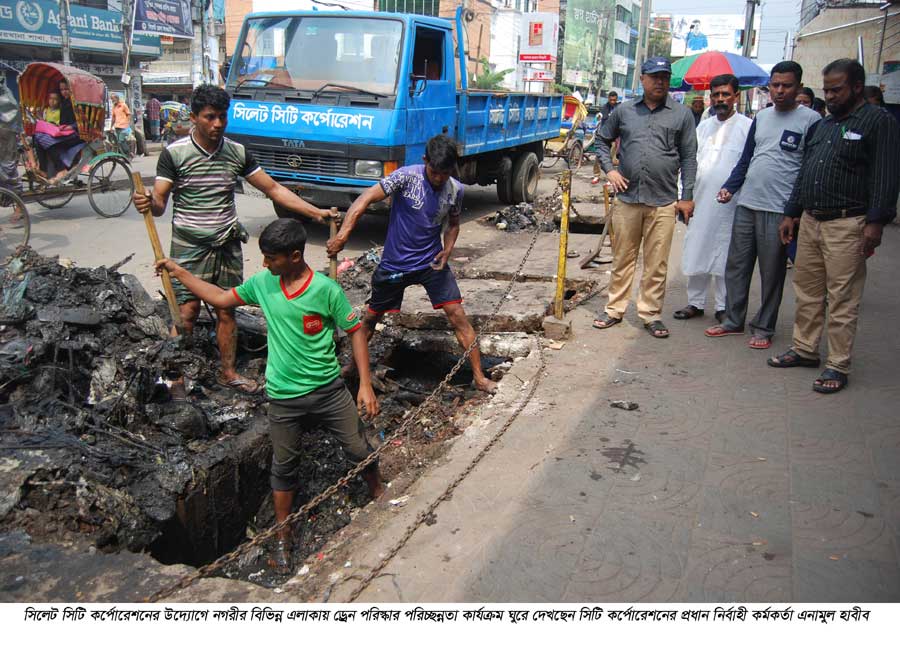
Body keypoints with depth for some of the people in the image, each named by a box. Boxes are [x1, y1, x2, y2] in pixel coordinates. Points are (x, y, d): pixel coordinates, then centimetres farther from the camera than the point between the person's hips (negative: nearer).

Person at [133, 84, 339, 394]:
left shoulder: (238, 153, 3)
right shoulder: (174, 154, -7)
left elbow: (273, 189, 4)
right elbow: (159, 202, -8)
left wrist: (315, 212, -4)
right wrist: (147, 204, -34)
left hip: (227, 246, 3)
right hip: (189, 248, -3)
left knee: (226, 311, 9)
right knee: (187, 312, -5)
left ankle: (228, 372, 23)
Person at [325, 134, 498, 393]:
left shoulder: (455, 190, -6)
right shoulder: (406, 176, -19)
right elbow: (366, 199, -25)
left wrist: (447, 250, -7)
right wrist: (343, 234, -36)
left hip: (431, 263, 2)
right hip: (395, 263, -2)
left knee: (458, 316, -7)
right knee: (371, 317, 14)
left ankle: (479, 377, 4)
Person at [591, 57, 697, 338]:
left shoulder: (682, 114, 5)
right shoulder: (624, 111, 8)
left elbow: (689, 158, 6)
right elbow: (603, 140, 19)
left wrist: (687, 196, 1)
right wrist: (609, 170, 4)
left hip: (663, 202, -1)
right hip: (627, 198, 1)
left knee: (656, 264, 3)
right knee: (622, 258, 10)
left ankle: (651, 313, 15)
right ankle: (615, 309, 21)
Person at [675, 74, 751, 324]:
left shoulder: (747, 127, -3)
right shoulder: (703, 127, 14)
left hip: (729, 205, -5)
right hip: (700, 202, 5)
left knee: (725, 258, 3)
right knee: (696, 253, 9)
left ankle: (724, 307, 15)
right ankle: (695, 302, 21)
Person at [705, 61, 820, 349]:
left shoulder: (810, 120, -3)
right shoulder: (761, 117, 13)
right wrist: (729, 187, 4)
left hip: (779, 210, -5)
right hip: (746, 205, 5)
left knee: (772, 274, 4)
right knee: (736, 266, 10)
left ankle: (764, 328, 16)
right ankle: (733, 320, 22)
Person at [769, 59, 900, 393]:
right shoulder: (825, 124, 19)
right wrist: (791, 213, 18)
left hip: (847, 224, -7)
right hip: (810, 220, 7)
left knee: (842, 299, -4)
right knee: (807, 291, 13)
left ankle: (837, 366, 3)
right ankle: (805, 349, 25)